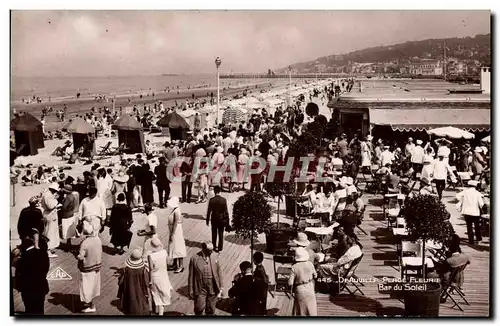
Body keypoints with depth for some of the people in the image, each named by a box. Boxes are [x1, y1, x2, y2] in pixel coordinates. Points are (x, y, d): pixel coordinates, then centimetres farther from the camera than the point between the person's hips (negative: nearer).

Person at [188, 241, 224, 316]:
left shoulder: (214, 258, 0)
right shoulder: (194, 259, -9)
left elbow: (218, 272, 9)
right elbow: (191, 276, -4)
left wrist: (221, 287, 11)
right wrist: (191, 291, -3)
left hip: (213, 288, 3)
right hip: (200, 288, -3)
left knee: (211, 309, 11)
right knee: (200, 308, -4)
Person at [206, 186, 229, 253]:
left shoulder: (211, 200, -13)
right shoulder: (223, 200, -14)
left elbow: (209, 211, -7)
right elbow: (226, 211, -10)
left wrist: (207, 220, 4)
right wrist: (227, 220, 0)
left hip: (214, 219, 1)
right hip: (222, 219, -1)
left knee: (214, 234, 18)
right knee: (221, 234, 12)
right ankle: (220, 248, 15)